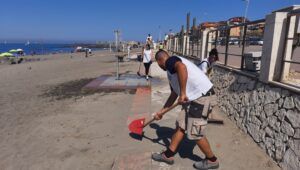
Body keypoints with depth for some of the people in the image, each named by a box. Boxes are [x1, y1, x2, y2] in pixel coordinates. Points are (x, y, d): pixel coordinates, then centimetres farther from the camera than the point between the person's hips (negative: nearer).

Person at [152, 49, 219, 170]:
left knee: (194, 133, 1)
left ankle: (212, 160, 24)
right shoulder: (172, 71, 24)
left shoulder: (170, 60, -5)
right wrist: (162, 111, 32)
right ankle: (168, 155, 27)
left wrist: (182, 93, -29)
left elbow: (182, 67, -31)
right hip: (194, 97, 10)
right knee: (180, 125, 14)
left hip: (200, 96, -10)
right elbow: (173, 95, 28)